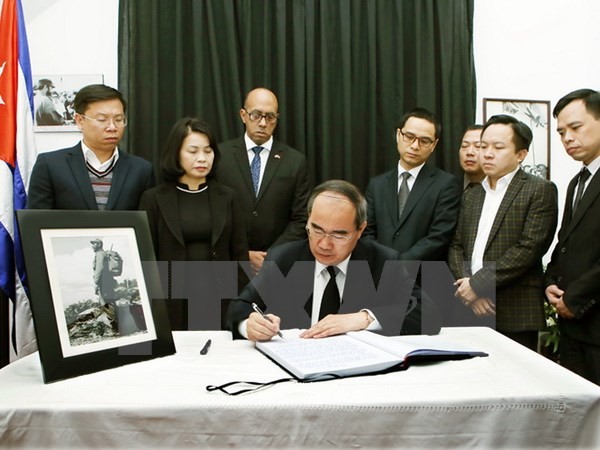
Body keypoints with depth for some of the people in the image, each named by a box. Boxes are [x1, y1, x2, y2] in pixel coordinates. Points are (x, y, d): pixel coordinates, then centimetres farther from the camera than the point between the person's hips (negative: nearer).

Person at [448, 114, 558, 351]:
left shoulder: (540, 190, -3)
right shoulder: (471, 195, 16)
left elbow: (529, 248, -13)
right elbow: (456, 247, 11)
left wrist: (478, 284, -15)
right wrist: (468, 287, -7)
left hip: (515, 316, -5)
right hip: (470, 312, 5)